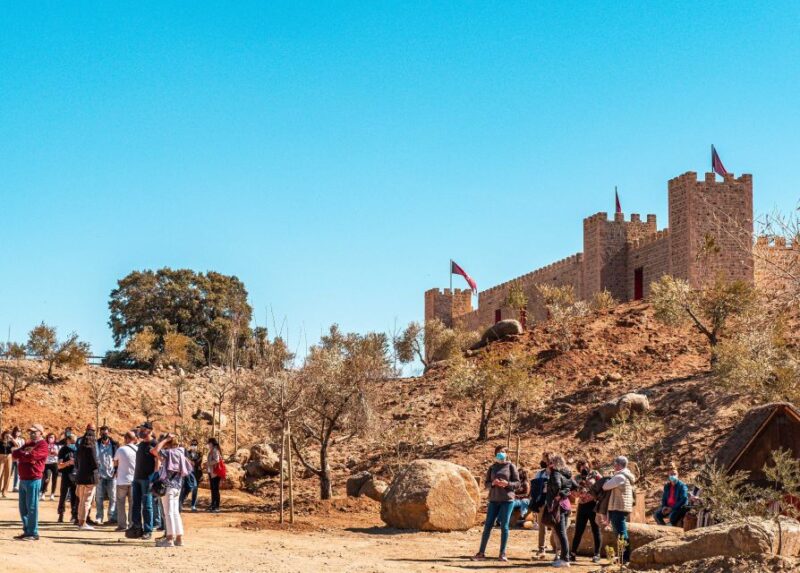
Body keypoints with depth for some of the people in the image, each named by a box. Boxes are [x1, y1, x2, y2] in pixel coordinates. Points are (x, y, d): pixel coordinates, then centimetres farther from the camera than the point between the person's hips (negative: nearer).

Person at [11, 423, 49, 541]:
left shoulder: (42, 445, -7)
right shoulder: (28, 444, 20)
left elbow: (31, 457, -20)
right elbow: (15, 454, 10)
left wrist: (21, 454, -2)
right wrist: (25, 453, -8)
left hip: (33, 480, -9)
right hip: (23, 479, 9)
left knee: (31, 507, -7)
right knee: (23, 507, 12)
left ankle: (33, 534, -4)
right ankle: (27, 531, 19)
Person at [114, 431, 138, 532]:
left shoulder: (120, 450, -8)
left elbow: (115, 463, 5)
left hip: (122, 480, -2)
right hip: (134, 480, 2)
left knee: (121, 503, 6)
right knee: (133, 503, 9)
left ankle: (122, 525, 2)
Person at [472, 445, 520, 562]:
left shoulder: (511, 466, 2)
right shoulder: (492, 468, 10)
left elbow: (517, 483, 0)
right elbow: (486, 483, 8)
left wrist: (507, 484, -18)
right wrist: (493, 483, -13)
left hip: (507, 500, -2)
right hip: (494, 500, 2)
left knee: (504, 526, -2)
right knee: (488, 525, 0)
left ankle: (502, 553, 4)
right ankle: (481, 552, 4)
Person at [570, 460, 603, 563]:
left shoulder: (595, 474, 2)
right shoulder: (578, 478, 12)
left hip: (594, 505, -3)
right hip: (582, 506, 3)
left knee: (596, 530, 1)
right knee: (578, 531, 5)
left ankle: (597, 554, 5)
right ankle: (573, 554, 9)